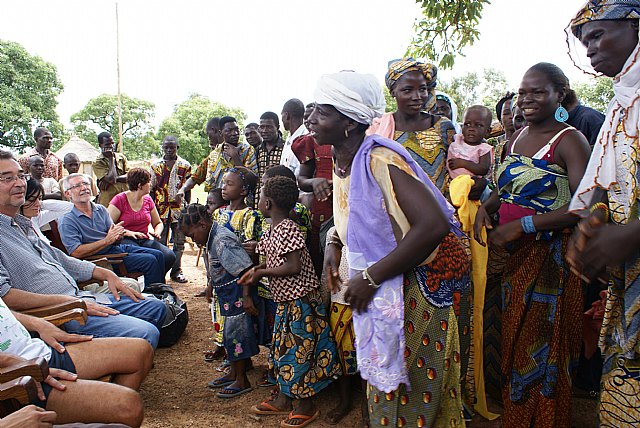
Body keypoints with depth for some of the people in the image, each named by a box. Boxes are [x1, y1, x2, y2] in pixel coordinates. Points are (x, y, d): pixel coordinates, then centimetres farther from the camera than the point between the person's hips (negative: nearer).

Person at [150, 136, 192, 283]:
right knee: (161, 241, 5)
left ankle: (176, 271, 16)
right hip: (161, 208, 0)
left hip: (179, 209, 0)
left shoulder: (185, 165, 5)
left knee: (179, 242, 5)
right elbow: (151, 189, 8)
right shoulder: (155, 166, 6)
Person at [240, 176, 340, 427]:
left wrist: (261, 272, -17)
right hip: (285, 302, 10)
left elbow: (294, 267, -26)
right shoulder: (271, 231, 8)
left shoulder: (287, 230, -21)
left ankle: (306, 406, 20)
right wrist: (255, 271, -3)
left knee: (300, 351, 3)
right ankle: (284, 399, 35)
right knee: (283, 349, 19)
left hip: (300, 302, -10)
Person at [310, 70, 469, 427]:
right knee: (383, 382, 22)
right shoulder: (344, 160, 3)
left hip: (415, 286, -8)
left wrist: (370, 277, -28)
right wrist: (335, 242, 1)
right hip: (377, 290, 9)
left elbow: (433, 224, -34)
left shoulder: (379, 159, -25)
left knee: (411, 391, 7)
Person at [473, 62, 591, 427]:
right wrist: (486, 207, 2)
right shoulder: (518, 137, 10)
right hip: (514, 253, 7)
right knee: (514, 339, 16)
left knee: (544, 346, 5)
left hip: (551, 254, -7)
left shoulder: (569, 140, -12)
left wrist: (522, 225, -25)